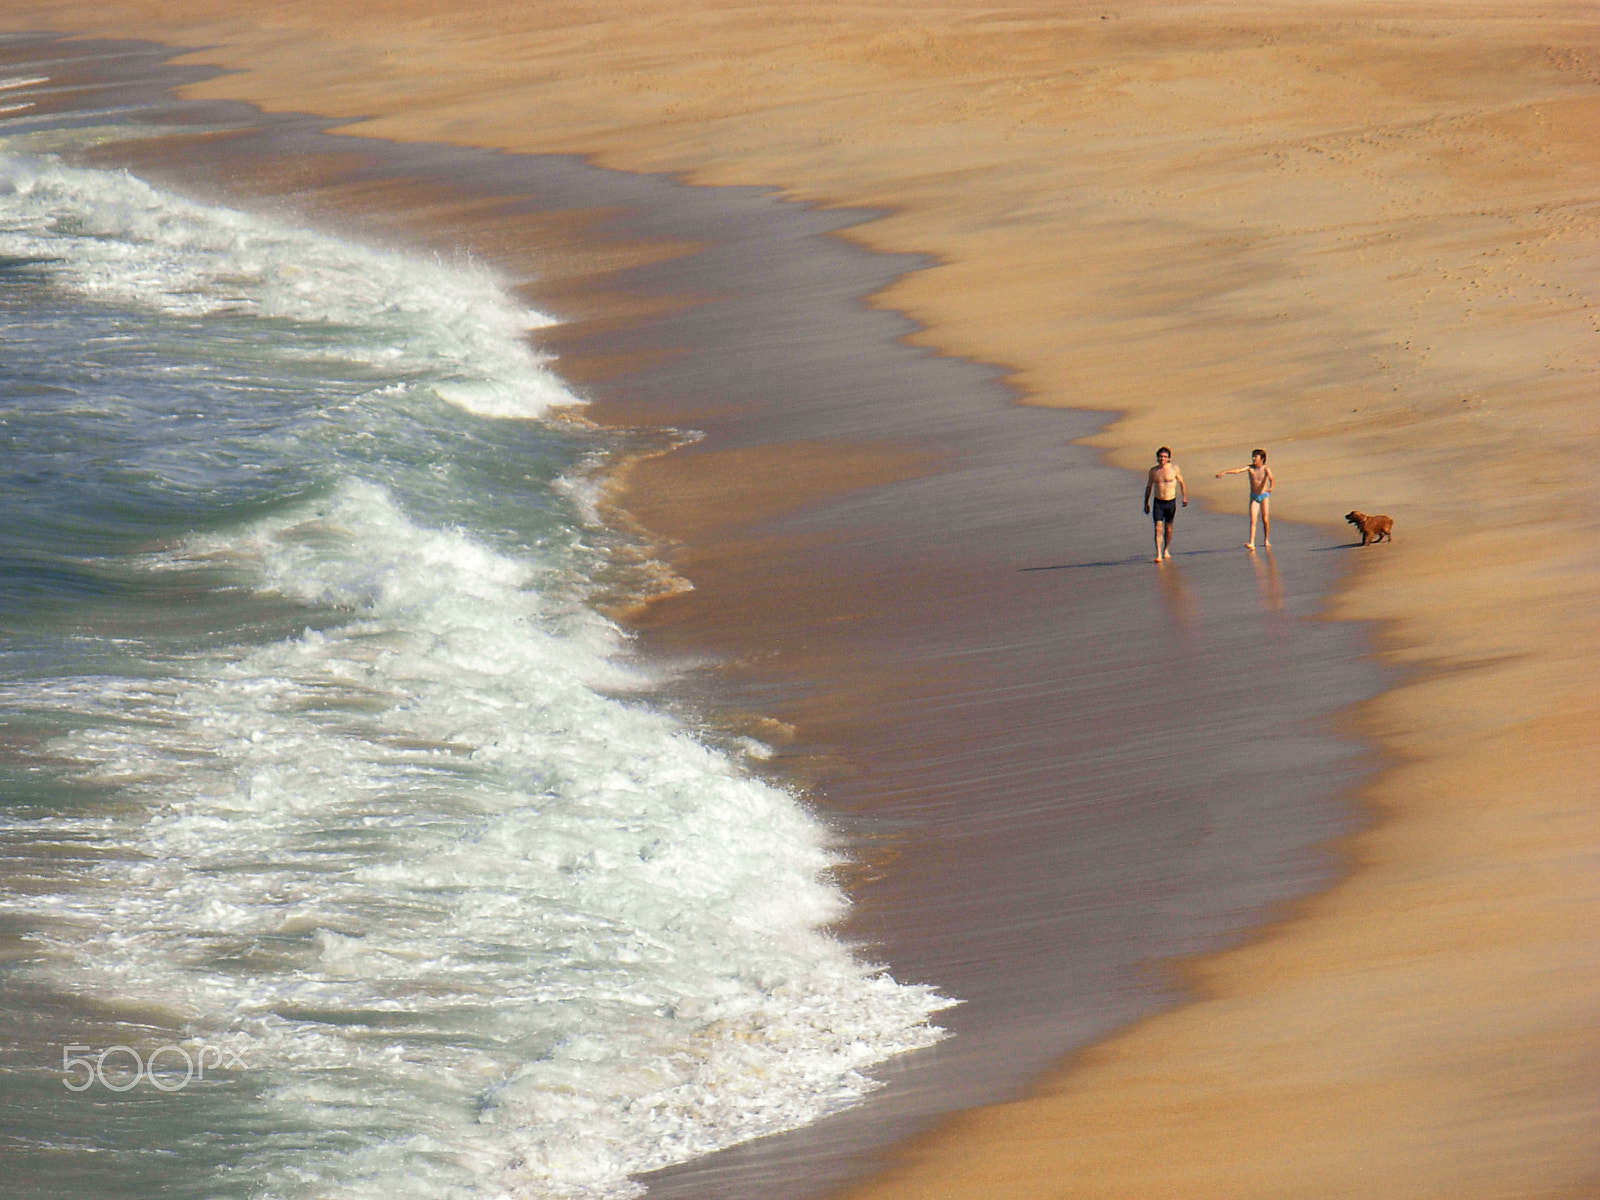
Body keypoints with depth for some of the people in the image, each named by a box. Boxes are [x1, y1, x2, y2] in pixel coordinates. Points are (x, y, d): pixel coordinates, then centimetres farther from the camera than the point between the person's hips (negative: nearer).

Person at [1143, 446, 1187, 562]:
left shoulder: (1174, 468, -4)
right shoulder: (1153, 471, 1)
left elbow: (1182, 483, 6)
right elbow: (1148, 487, 11)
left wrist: (1184, 497, -3)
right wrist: (1146, 503, 11)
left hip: (1171, 502, 0)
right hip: (1158, 502, 0)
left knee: (1168, 528, 11)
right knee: (1158, 528, -10)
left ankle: (1166, 550, 30)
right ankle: (1158, 554, -15)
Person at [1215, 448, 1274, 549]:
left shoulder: (1266, 469, -12)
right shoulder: (1250, 468, -5)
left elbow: (1270, 477, -32)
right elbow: (1237, 470, -17)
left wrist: (1271, 487, -54)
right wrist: (1223, 472, -32)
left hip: (1264, 495, -1)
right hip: (1254, 497, 2)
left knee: (1265, 520, 3)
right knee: (1252, 519, -9)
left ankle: (1266, 540, 23)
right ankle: (1252, 543, -16)